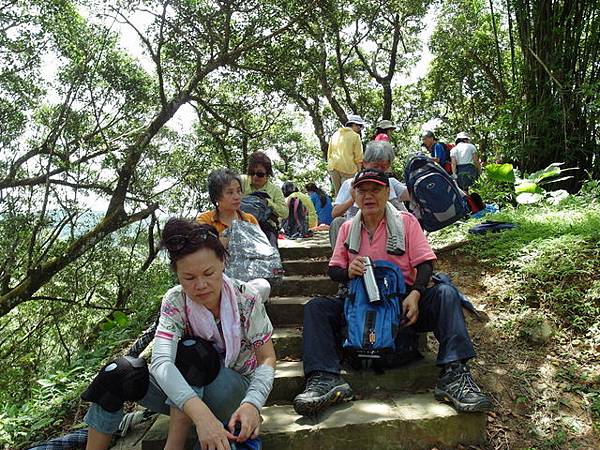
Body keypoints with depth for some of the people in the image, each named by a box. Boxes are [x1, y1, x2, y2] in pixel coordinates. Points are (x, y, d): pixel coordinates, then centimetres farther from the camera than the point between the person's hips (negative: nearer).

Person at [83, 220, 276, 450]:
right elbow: (161, 361, -33)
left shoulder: (246, 298, -21)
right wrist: (201, 413, -51)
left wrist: (252, 403, -37)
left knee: (190, 350, -31)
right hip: (188, 389, 2)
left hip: (237, 389, -2)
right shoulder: (174, 302, -18)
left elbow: (267, 358, -15)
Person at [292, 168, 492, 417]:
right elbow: (333, 269, 10)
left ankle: (453, 374, -33)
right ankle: (324, 378, -34)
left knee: (446, 293, -27)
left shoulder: (406, 221, 4)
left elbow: (425, 263, -3)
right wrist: (348, 272, -15)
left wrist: (415, 294, -23)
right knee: (315, 308, -21)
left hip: (404, 299, -1)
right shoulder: (348, 228, 11)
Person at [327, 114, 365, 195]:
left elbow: (329, 153, 20)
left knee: (338, 193, 10)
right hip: (348, 167, -5)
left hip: (333, 167, 5)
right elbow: (358, 157, -3)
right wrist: (359, 171, 3)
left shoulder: (335, 135, 17)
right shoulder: (355, 136, -1)